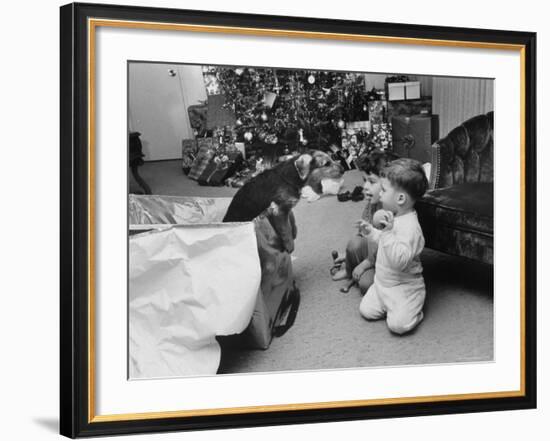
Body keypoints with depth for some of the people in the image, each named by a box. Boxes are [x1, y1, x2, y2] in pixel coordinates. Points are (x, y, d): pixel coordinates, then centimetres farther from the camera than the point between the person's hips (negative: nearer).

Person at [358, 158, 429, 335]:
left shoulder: (410, 227, -28)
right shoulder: (394, 217, 3)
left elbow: (400, 261, -38)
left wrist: (388, 233, -45)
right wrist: (371, 231, 11)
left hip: (403, 287, -9)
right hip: (382, 283, 9)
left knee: (397, 324, -21)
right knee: (366, 310, 2)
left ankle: (414, 310, 9)